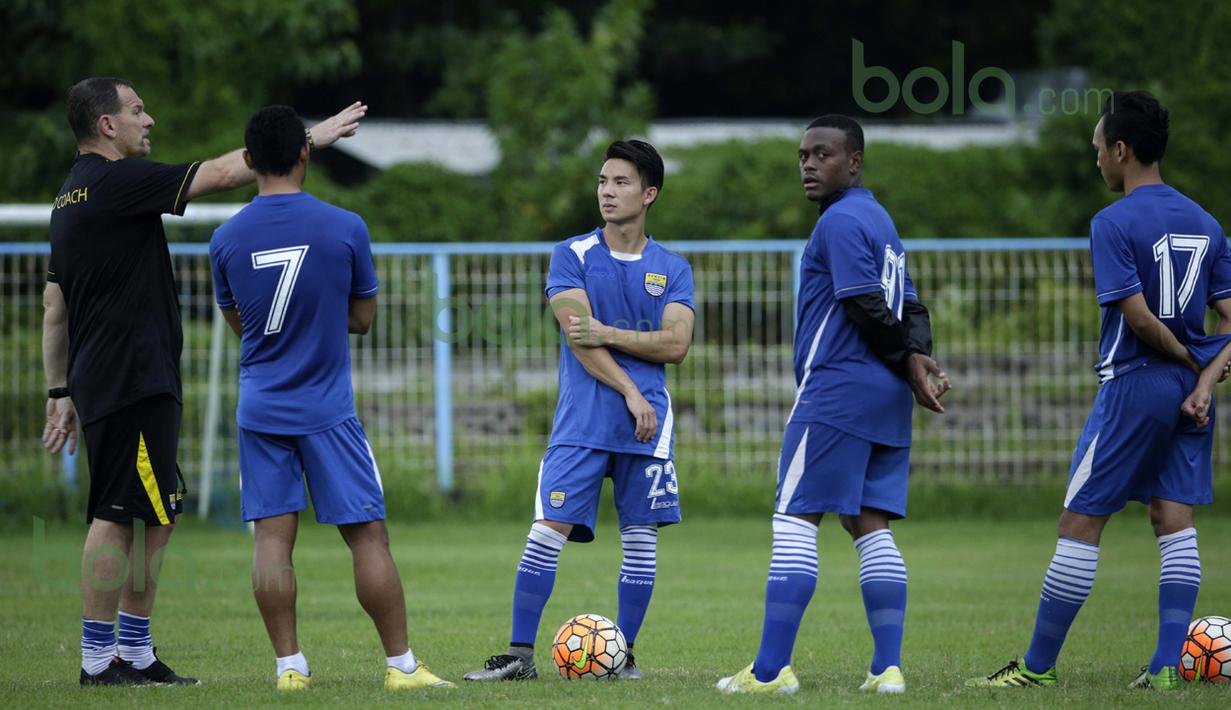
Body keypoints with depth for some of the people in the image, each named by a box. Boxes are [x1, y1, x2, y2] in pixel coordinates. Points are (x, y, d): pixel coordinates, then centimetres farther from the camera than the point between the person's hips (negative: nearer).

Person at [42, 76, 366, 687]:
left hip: (97, 380, 10)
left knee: (150, 519, 12)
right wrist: (310, 138, -5)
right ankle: (98, 659, -8)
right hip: (133, 383, -10)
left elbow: (54, 306, 21)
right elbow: (222, 173, -12)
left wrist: (60, 392, 23)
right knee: (116, 518, -9)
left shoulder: (70, 196, 17)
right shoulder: (117, 181, -12)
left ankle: (136, 656, 14)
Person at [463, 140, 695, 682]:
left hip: (648, 418, 2)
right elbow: (578, 335, -7)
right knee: (549, 528, -11)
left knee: (642, 536, 1)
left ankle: (622, 654, 11)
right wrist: (629, 393, -12)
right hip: (582, 418, -2)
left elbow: (675, 345, -3)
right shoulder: (572, 256, 4)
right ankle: (519, 654, -8)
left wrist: (607, 334, -10)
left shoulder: (672, 269, 10)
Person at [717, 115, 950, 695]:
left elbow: (869, 310, -16)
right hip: (887, 402, 9)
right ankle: (888, 667, 1)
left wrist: (910, 364, -4)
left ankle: (771, 669, -10)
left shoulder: (840, 221, -11)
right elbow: (910, 308, 17)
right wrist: (918, 360, 1)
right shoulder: (881, 220, 20)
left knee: (794, 521, -7)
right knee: (871, 527, 7)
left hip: (835, 391, -9)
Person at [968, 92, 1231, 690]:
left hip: (1133, 388, -7)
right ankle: (1167, 665, 2)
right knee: (1175, 522, 6)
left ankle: (1038, 665, 4)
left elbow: (1139, 318, -20)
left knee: (1080, 523, -1)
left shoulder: (1113, 224, -12)